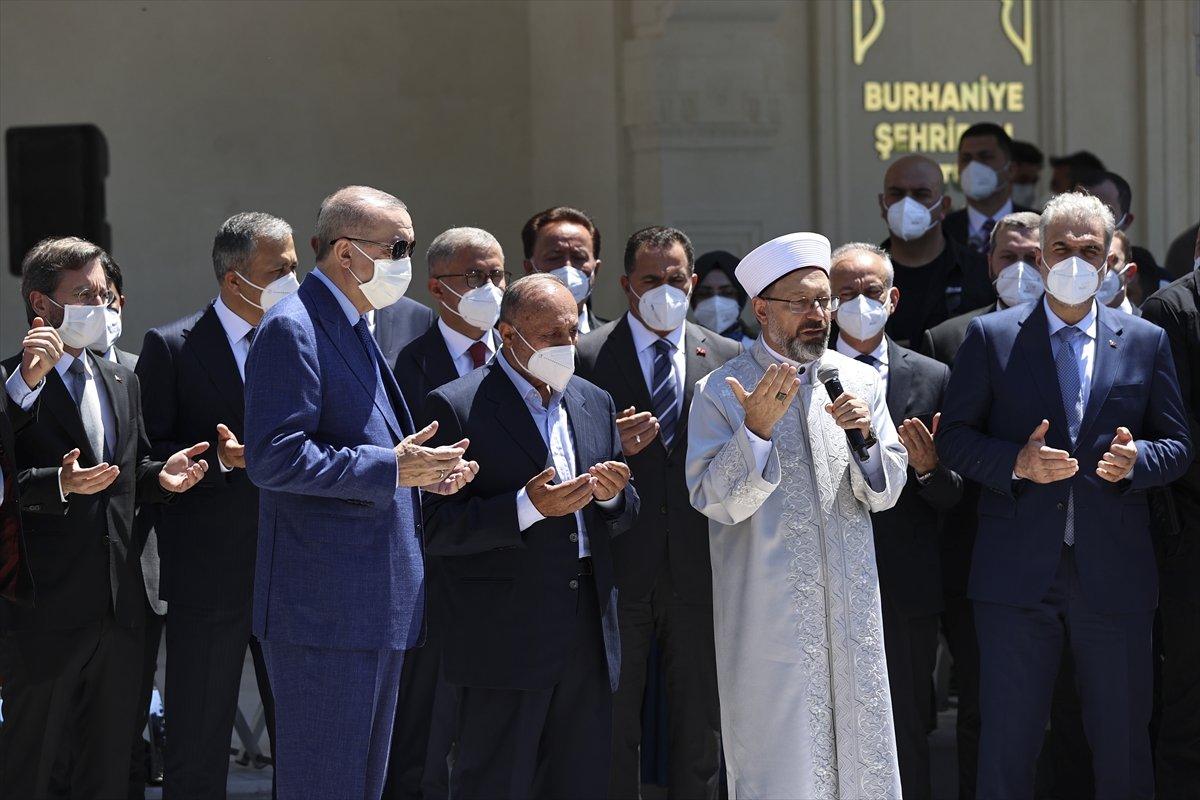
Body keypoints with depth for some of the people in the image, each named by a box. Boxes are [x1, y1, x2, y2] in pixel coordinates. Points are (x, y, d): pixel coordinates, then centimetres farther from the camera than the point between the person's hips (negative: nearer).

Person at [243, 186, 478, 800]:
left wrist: (421, 474, 8)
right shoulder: (292, 329, -13)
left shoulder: (356, 330, 19)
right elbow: (272, 458, -22)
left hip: (377, 610, 10)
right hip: (324, 608, -10)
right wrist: (391, 469, -22)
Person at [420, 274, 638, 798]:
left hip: (588, 637, 6)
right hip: (505, 636, -6)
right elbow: (438, 529, -12)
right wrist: (527, 507, -24)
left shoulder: (595, 403, 15)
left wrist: (613, 496, -4)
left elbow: (621, 519, 20)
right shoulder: (457, 406, -6)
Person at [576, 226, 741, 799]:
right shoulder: (587, 356, 0)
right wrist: (613, 448, -21)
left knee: (699, 725, 10)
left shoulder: (725, 359, 9)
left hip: (698, 572, 3)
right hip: (620, 568, -3)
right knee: (613, 728, 4)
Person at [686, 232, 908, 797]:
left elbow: (884, 494, 5)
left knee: (859, 751, 6)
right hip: (769, 616, -3)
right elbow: (715, 501, -12)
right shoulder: (721, 393, -4)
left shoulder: (857, 381, 7)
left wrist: (865, 436, -14)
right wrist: (756, 428, -24)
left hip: (851, 609, 4)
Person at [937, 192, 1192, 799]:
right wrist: (1016, 462, -15)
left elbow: (1178, 445, 10)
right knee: (1007, 742, 2)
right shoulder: (991, 337, 4)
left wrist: (1136, 458, -12)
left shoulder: (1146, 342, 9)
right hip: (1018, 573, -1)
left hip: (1114, 576, 1)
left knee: (1123, 743, 7)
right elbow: (953, 437, 3)